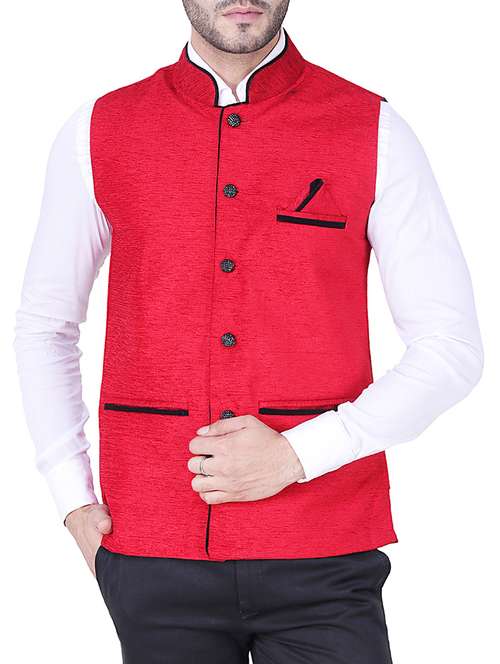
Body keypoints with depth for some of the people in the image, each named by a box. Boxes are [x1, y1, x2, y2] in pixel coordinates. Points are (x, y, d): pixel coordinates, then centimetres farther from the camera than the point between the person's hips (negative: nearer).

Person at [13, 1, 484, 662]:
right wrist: (75, 503, 5)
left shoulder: (376, 132, -2)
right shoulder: (98, 131, 3)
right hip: (155, 554, 1)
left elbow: (453, 349, -2)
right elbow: (43, 326, 13)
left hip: (322, 556, -1)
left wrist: (295, 457, -11)